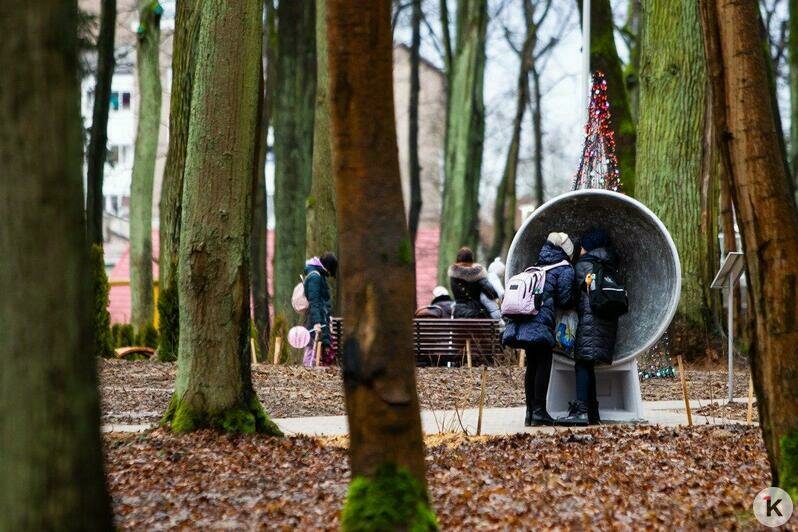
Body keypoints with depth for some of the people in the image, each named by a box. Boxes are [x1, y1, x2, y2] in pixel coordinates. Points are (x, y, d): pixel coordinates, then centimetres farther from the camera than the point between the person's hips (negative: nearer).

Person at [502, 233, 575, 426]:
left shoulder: (538, 267, 25)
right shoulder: (564, 269, 3)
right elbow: (565, 299, -2)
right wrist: (575, 301, 18)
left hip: (522, 322, 7)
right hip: (541, 322, -7)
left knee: (532, 365, 13)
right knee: (544, 364, -2)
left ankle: (530, 412, 14)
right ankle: (539, 411, -6)